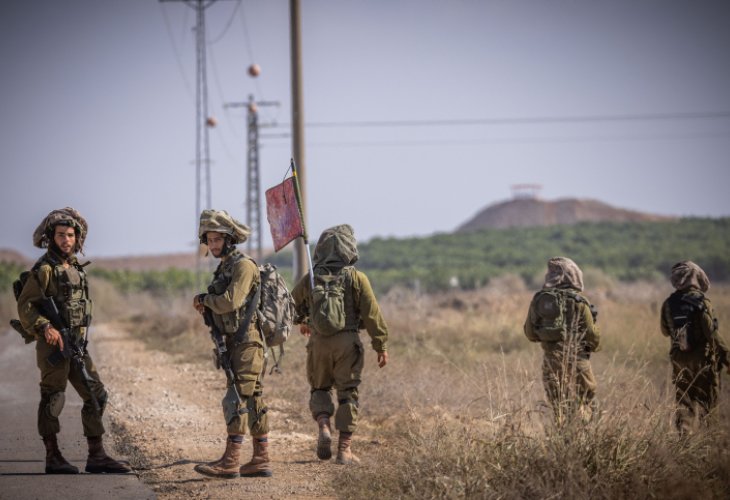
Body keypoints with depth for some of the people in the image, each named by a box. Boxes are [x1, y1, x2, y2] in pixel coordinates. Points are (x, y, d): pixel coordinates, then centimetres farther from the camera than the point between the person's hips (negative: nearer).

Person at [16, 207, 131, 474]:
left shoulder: (76, 267, 13)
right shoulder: (45, 269, -10)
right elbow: (25, 305, -13)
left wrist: (80, 340, 18)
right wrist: (45, 328, -25)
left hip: (77, 345, 8)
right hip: (54, 344, -8)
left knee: (96, 395, 7)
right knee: (53, 399, -1)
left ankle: (97, 456, 10)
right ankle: (53, 458, 6)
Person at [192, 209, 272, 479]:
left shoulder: (243, 265, -11)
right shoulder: (224, 268, 19)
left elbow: (230, 302, -22)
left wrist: (204, 299, -5)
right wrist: (205, 306, 0)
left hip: (246, 343, -10)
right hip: (236, 345, 10)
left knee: (236, 400, -10)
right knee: (253, 401, 9)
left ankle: (230, 461, -11)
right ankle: (261, 459, 11)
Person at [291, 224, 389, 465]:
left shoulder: (310, 279, 3)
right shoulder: (356, 278, -5)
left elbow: (293, 305, 19)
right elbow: (372, 314, -6)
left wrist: (302, 321, 41)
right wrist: (381, 346, 2)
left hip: (318, 344, 2)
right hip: (347, 342, -2)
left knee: (319, 388, 19)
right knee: (347, 393, 4)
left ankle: (324, 427, -7)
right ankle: (344, 449, 2)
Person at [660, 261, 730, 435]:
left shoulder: (669, 303, 0)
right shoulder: (701, 302, -14)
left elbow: (665, 331, 12)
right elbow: (712, 333, -16)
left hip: (679, 359, 4)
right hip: (701, 358, -4)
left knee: (683, 401, 11)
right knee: (707, 401, 6)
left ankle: (683, 436, 5)